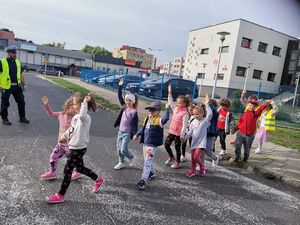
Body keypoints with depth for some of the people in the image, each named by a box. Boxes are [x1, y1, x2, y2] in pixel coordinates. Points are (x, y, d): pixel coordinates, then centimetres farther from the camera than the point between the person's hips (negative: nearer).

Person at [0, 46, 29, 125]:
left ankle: (22, 117, 19)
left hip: (16, 86, 5)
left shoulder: (18, 62, 10)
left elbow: (20, 74, 17)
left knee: (21, 101, 7)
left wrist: (23, 83, 12)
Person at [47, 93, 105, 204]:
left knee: (67, 171, 2)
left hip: (78, 149, -10)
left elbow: (82, 116, -49)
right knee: (80, 168, 23)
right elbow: (71, 129, 22)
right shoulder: (76, 117, 7)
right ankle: (98, 180, 41)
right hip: (75, 147, 10)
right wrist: (64, 137, 25)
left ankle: (60, 195, 19)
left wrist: (85, 102, -43)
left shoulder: (86, 118, -23)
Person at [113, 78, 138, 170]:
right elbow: (119, 96, 7)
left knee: (123, 149, -8)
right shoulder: (124, 107, 2)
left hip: (127, 133, -6)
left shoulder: (134, 112, -14)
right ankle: (121, 163, 28)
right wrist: (120, 86, 5)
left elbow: (135, 124, -14)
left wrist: (134, 134, -19)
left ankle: (132, 158, 20)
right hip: (120, 131, 7)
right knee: (119, 148, 12)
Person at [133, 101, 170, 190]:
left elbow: (165, 118, -36)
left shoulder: (159, 120, -14)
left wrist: (167, 108, -31)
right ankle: (151, 173, 44)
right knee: (148, 160, 22)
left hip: (153, 145, -8)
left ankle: (143, 180, -5)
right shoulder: (147, 119, 9)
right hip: (145, 143, 8)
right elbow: (143, 128, 22)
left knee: (147, 162, -8)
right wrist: (137, 134, 24)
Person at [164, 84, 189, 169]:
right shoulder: (175, 109, 3)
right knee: (166, 144, 12)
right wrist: (170, 93, 8)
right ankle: (171, 157, 35)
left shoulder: (185, 113, -19)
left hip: (178, 133, -7)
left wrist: (182, 136, -21)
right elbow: (170, 102, 15)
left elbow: (184, 125, -21)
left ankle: (177, 163, 26)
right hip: (171, 131, 7)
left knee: (177, 148, 7)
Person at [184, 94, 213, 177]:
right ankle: (193, 170, 31)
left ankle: (202, 166, 17)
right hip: (194, 142, 6)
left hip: (201, 142, -6)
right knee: (192, 157, 13)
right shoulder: (193, 122, 7)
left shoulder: (205, 120, -8)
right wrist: (185, 138, 3)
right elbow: (190, 132, 11)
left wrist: (207, 105, -29)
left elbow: (210, 114, -26)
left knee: (196, 157, -11)